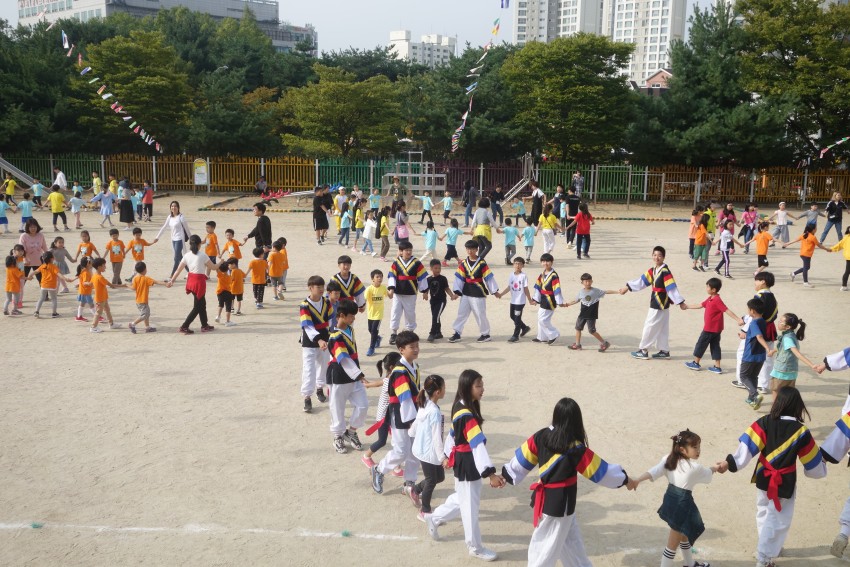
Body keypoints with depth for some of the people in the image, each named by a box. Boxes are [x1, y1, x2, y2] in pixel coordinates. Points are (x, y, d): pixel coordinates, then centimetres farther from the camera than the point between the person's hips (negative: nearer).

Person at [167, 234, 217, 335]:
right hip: (199, 281, -6)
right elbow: (213, 267, -4)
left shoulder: (187, 255, 1)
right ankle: (184, 327, -1)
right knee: (197, 307, 3)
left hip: (191, 281, 6)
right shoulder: (203, 255, -13)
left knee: (202, 303, 19)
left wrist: (172, 280, 9)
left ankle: (204, 326, 28)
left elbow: (178, 269, 2)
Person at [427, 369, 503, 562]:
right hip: (467, 464, -10)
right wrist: (491, 474, -38)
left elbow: (453, 433, 16)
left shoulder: (460, 407, 2)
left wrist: (448, 455, 28)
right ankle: (475, 547, 22)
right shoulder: (467, 416, -28)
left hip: (463, 461, 10)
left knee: (463, 498, 27)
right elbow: (478, 444, -34)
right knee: (470, 505, 7)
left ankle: (434, 518, 43)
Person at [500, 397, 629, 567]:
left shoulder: (541, 436, -10)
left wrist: (507, 475, 15)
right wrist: (624, 479, 4)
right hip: (560, 505, -5)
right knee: (546, 551, 7)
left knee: (571, 541, 22)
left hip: (545, 500, 5)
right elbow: (600, 470, -12)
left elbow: (523, 457, 1)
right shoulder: (576, 449, -23)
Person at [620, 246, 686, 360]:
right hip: (655, 302, 9)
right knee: (661, 328, 14)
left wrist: (680, 302, -23)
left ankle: (643, 351, 11)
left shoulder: (665, 272, -20)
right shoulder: (652, 270, 7)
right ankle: (664, 351, 22)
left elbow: (672, 288, -23)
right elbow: (642, 281, 14)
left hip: (661, 303, -9)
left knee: (650, 325, 0)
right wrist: (627, 287, 16)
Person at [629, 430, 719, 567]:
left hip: (671, 501, 8)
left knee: (684, 534, 29)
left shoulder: (669, 460, -1)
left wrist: (636, 480, -22)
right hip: (682, 504, -8)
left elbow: (654, 471, -14)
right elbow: (707, 474, 4)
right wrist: (715, 468, 26)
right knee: (673, 544, 1)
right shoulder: (695, 467, -17)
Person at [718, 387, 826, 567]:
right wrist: (821, 469, 15)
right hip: (785, 484, -3)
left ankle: (770, 547, 41)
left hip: (764, 479, 3)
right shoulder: (801, 431, -17)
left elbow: (747, 445, -21)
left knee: (764, 514, 24)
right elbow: (813, 463, -6)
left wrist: (730, 463, -20)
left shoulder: (765, 422, -14)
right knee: (778, 520, 11)